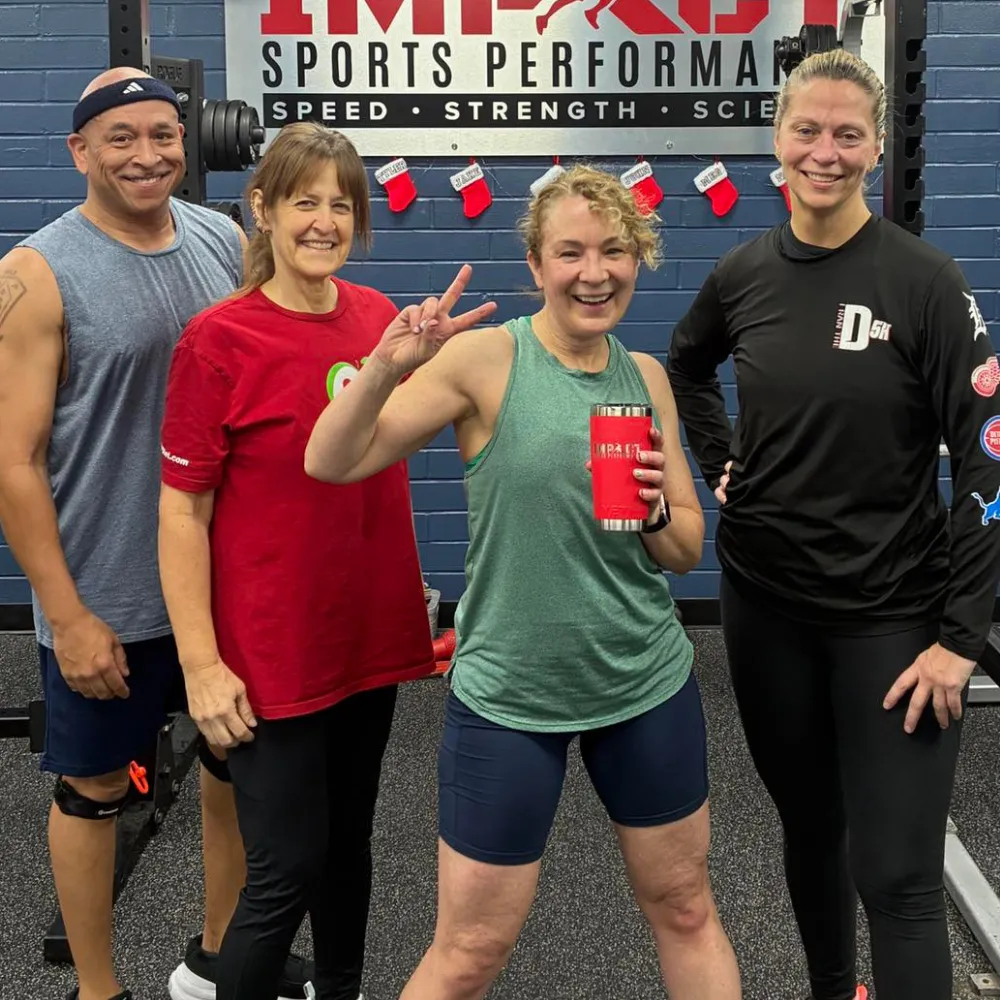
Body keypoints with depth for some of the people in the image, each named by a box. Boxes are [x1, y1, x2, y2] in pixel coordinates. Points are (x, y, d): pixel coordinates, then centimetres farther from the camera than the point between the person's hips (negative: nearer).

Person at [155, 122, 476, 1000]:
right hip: (272, 654, -6)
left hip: (371, 633, 6)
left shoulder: (379, 317, 2)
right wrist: (201, 663, -16)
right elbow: (182, 511, -13)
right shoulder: (219, 339, -14)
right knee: (289, 866, 0)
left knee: (350, 837, 20)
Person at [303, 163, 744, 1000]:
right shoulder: (485, 358, -11)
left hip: (649, 683, 5)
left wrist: (657, 512, -13)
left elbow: (688, 551, 9)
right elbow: (331, 463, -14)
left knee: (686, 908, 19)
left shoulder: (647, 376, 3)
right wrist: (387, 367, -30)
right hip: (509, 695, -4)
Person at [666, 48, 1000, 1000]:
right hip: (763, 600, 4)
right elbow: (685, 368, 23)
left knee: (897, 875, -4)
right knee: (808, 824, 19)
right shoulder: (743, 273, 1)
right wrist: (720, 462, 9)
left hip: (890, 616, -4)